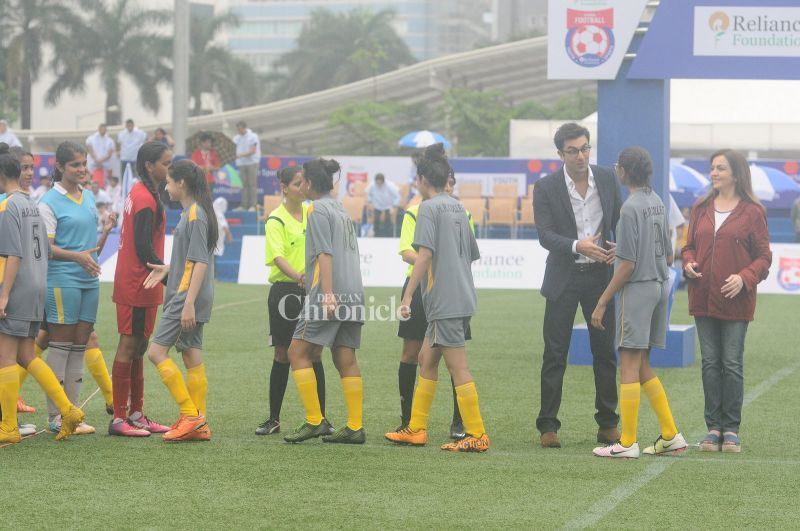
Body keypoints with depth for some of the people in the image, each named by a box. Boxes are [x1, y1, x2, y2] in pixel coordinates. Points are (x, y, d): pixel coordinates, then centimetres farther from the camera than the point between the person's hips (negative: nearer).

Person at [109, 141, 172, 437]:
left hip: (134, 283, 10)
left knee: (137, 347, 13)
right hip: (137, 285, -10)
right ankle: (119, 419, -3)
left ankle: (136, 415, 20)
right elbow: (145, 249, -21)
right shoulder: (146, 199, -17)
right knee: (129, 346, -6)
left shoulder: (140, 194, 14)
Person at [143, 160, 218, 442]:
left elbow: (201, 262, -19)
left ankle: (191, 415, -10)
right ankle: (199, 424, 10)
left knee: (157, 351, -9)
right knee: (192, 358, 9)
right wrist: (167, 269, 9)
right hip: (187, 299, 10)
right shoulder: (192, 213, 16)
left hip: (188, 297, -10)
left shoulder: (195, 215, -14)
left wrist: (189, 303, -22)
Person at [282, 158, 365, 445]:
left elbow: (325, 254, -15)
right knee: (346, 360, 7)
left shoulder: (318, 210, -5)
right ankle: (355, 427, 4)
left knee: (298, 352, -2)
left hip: (331, 294, -8)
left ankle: (315, 421, -8)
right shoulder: (341, 210, 20)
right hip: (353, 296, 8)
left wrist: (328, 295, -22)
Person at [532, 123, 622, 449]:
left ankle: (608, 425, 15)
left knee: (605, 353, 6)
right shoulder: (546, 187, -7)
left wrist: (618, 247, -9)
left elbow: (620, 222, 11)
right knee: (555, 355, 0)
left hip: (600, 275, 2)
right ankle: (548, 426, 4)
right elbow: (545, 235, -14)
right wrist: (578, 245, -30)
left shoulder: (607, 179, 2)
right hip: (564, 278, -2)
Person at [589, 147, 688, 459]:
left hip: (637, 289, -8)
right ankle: (670, 436, 13)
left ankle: (627, 443, -1)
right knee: (641, 366, 14)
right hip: (660, 286, 8)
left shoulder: (631, 208, -15)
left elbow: (628, 264, -16)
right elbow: (669, 256, 15)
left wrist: (602, 302, -12)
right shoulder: (658, 203, 10)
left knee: (629, 365, -3)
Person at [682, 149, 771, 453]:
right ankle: (713, 427, 11)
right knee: (710, 363, 5)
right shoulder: (701, 209, 10)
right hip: (703, 299, 4)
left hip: (736, 300, -4)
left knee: (732, 364, -1)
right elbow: (690, 245, 17)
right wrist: (688, 263, -5)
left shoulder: (752, 212, -3)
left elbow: (763, 256, -2)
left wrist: (744, 278, -18)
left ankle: (731, 429, 6)